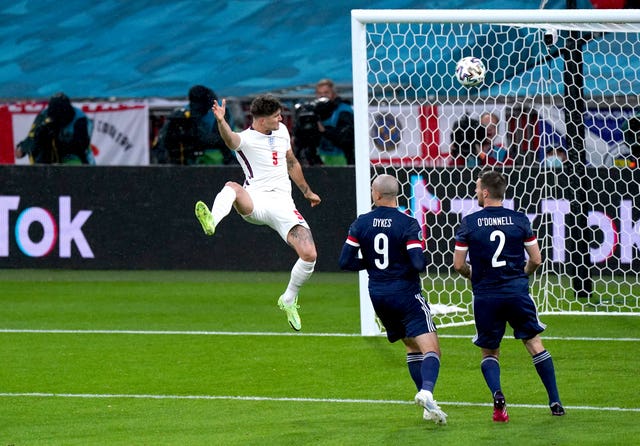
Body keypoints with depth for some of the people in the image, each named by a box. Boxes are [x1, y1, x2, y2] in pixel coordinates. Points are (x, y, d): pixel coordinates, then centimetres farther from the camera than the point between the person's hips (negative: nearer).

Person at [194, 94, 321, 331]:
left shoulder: (282, 131, 14)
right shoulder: (245, 139, -6)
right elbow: (230, 139, -31)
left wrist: (307, 191, 39)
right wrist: (221, 121, -53)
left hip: (283, 203, 4)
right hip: (256, 201, -4)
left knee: (309, 255, -11)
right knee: (232, 187, -38)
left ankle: (289, 300, 16)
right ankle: (211, 222, -68)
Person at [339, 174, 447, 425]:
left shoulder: (361, 224, 0)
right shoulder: (408, 224, -12)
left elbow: (345, 261, 0)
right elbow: (419, 264, -19)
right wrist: (419, 264, 4)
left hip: (378, 296, 5)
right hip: (406, 293, -5)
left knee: (412, 346, 20)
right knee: (431, 349, -11)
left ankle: (426, 402, 13)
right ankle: (427, 392, -38)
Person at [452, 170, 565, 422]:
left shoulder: (469, 223, -3)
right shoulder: (519, 220, 1)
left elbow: (458, 265, -1)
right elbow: (536, 260, 3)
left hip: (485, 296, -1)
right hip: (517, 292, 1)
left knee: (489, 353, 12)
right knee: (534, 344, 12)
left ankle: (497, 394, -15)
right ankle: (555, 401, 6)